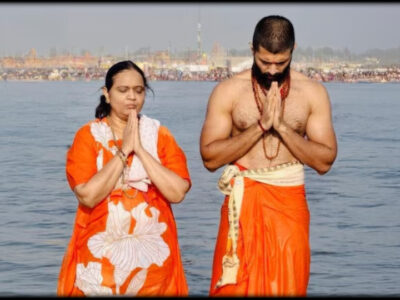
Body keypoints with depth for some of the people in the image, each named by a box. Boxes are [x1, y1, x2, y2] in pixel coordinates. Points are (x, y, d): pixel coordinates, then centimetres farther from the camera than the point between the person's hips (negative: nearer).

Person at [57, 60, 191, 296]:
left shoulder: (159, 134, 2)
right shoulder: (88, 135, -2)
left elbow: (177, 193, -10)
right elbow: (88, 196, -15)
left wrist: (140, 149, -14)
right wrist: (123, 151, -14)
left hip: (152, 252, 1)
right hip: (101, 252, -1)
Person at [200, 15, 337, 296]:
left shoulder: (313, 92, 1)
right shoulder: (228, 91, -2)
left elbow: (325, 161, -2)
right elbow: (210, 158, -8)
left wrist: (282, 127, -14)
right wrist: (260, 126, -16)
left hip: (289, 205, 1)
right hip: (243, 202, -1)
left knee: (287, 285, 5)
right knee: (236, 286, 0)